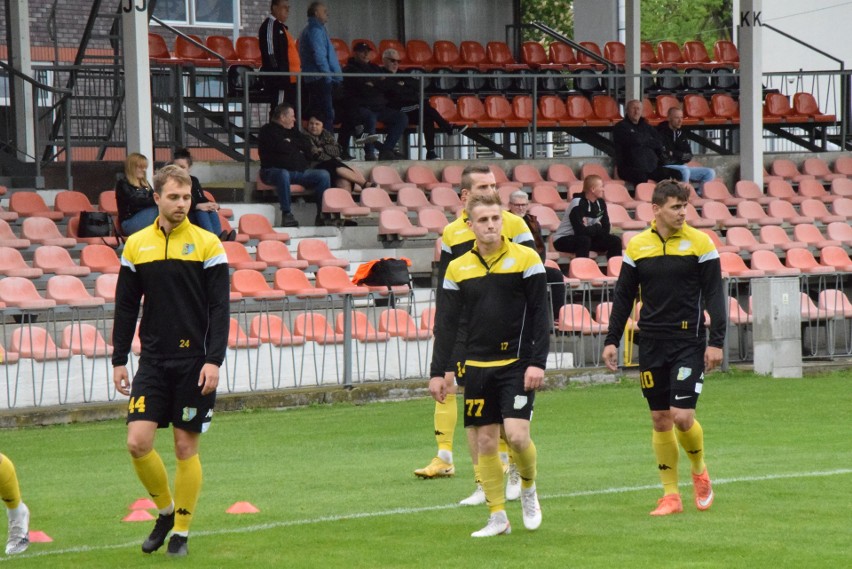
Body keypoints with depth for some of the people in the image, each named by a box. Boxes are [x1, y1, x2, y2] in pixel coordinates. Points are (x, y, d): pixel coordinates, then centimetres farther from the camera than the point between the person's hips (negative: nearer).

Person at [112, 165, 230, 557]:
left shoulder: (207, 244, -2)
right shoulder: (136, 245, 6)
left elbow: (219, 308, -4)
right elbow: (125, 307, 11)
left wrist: (214, 360, -13)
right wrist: (119, 360, 6)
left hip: (193, 362, -2)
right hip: (153, 361, 2)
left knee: (186, 448, 1)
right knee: (138, 442, -8)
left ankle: (181, 531, 13)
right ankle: (165, 511, 15)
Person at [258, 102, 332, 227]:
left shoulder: (293, 131, 24)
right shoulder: (268, 131, 0)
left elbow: (307, 146, 11)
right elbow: (282, 148, -16)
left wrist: (291, 142, -2)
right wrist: (297, 146, 2)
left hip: (298, 171, 7)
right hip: (274, 170, -7)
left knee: (324, 175, -9)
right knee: (283, 174, -42)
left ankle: (322, 215, -10)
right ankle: (286, 214, -37)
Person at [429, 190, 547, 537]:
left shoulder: (525, 259, -3)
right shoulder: (458, 269, 5)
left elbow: (540, 313, -4)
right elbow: (446, 324, 8)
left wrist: (537, 362, -12)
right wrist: (438, 372, 3)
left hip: (516, 364, -3)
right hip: (477, 367, 3)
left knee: (516, 434, -15)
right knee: (484, 443, 2)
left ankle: (529, 489, 15)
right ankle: (497, 517, 12)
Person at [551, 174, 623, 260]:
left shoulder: (600, 203, -3)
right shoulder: (578, 204, -25)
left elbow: (605, 229, -1)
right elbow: (581, 231, -31)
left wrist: (592, 229, -19)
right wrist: (597, 227, -14)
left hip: (587, 237, 7)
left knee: (615, 241, -7)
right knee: (584, 240, -37)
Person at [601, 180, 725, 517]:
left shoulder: (699, 243, -3)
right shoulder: (637, 246, 4)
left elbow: (714, 295, -2)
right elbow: (623, 296, 11)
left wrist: (716, 341, -9)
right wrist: (612, 340, 6)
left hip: (688, 342, -3)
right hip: (651, 343, 3)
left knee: (682, 416, -11)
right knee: (660, 419, 5)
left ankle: (699, 470, 18)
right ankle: (671, 496, 13)